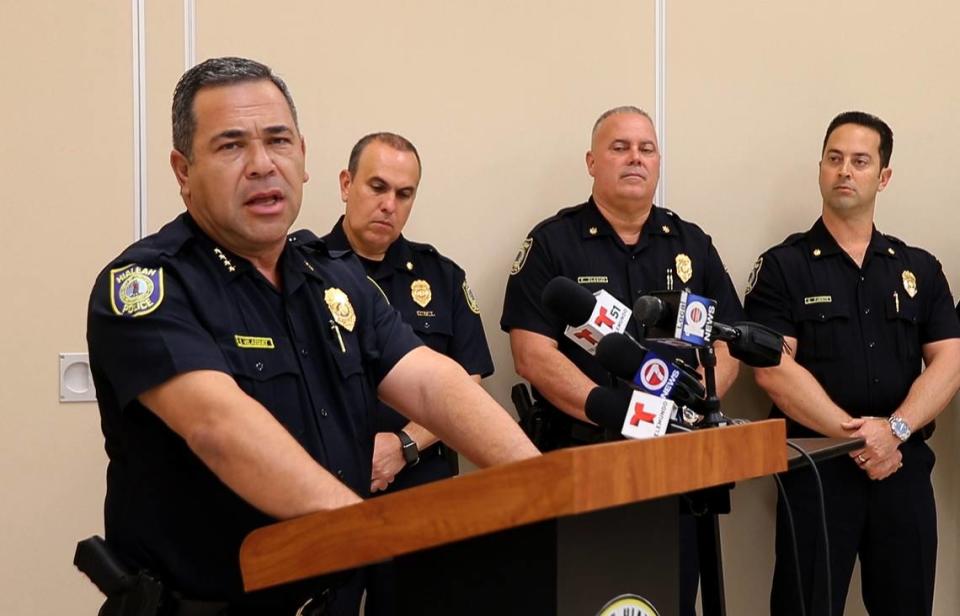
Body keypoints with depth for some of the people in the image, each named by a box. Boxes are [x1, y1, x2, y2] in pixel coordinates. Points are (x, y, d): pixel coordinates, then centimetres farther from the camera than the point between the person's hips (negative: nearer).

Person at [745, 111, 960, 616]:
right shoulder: (781, 267, 0)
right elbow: (774, 370, -10)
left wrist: (894, 429, -15)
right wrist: (854, 435, -16)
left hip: (904, 466, 3)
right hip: (816, 465, -3)